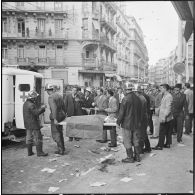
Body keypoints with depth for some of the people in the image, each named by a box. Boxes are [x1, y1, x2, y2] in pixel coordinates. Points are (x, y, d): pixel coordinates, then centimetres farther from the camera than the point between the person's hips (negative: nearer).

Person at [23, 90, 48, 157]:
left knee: (29, 138, 13)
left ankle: (30, 152, 19)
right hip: (33, 124, -10)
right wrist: (42, 108, -13)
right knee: (38, 138, -3)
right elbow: (36, 113, -24)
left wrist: (41, 108, 9)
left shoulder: (25, 103, 11)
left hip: (28, 125, 10)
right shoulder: (31, 105, -21)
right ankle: (39, 152, -1)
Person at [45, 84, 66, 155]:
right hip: (61, 115, 8)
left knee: (55, 134, 1)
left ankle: (61, 150, 2)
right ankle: (62, 148, 26)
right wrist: (64, 115, 24)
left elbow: (54, 108, -25)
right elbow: (63, 106, 15)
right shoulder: (59, 95, 9)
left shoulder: (51, 97, -15)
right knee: (60, 132, 18)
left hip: (55, 117, -8)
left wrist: (55, 119, -26)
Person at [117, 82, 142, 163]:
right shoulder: (137, 98, 3)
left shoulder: (125, 99, -17)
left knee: (127, 142, 5)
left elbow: (121, 112, -15)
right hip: (136, 123, 7)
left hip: (127, 124, -7)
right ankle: (137, 156, 24)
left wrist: (118, 121, -3)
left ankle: (130, 157, 11)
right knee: (136, 140, 16)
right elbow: (140, 111, 11)